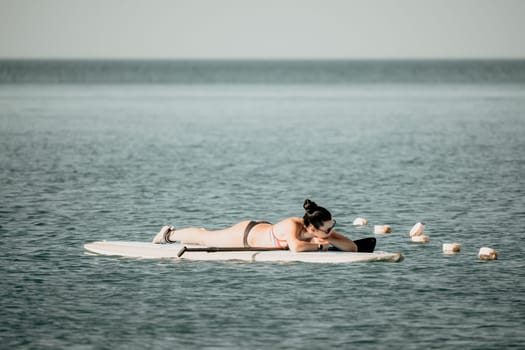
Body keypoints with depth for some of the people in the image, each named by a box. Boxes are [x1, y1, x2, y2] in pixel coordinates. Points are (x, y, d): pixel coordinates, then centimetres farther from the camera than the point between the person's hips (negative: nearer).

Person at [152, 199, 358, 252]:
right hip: (247, 234, -6)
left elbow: (352, 247, -26)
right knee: (205, 239, 21)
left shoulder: (322, 231, -26)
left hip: (263, 230, 6)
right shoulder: (292, 225, -44)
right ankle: (170, 235, 48)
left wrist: (329, 240, -41)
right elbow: (296, 247, -64)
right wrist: (320, 245, -47)